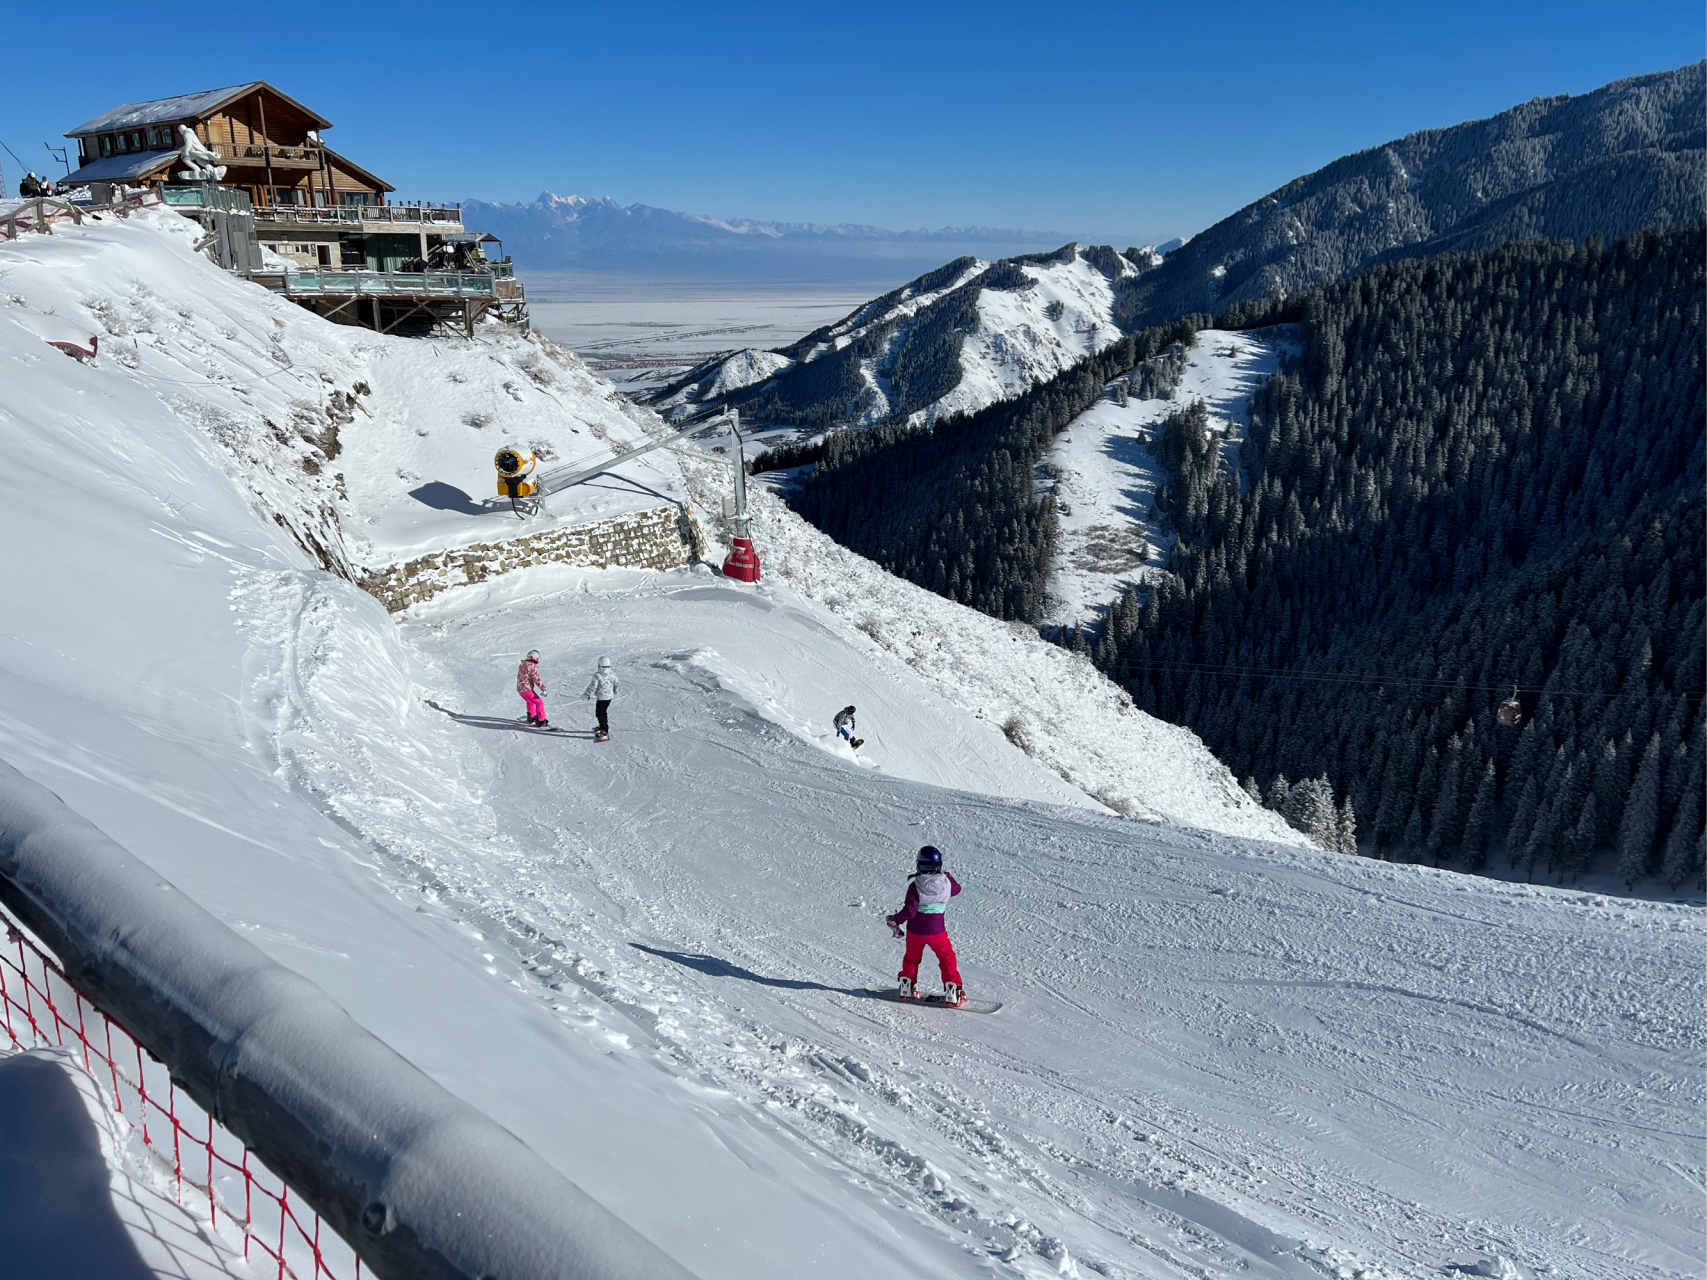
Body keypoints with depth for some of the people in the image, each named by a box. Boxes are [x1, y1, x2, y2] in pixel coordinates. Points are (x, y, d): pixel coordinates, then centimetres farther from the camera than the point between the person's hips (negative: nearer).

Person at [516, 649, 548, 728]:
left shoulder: (522, 664, 11)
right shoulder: (533, 666, -17)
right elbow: (536, 679, -19)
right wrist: (543, 689, -15)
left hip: (519, 689, 9)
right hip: (527, 689, -9)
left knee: (531, 702, 30)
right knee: (539, 703, -6)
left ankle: (531, 718, 40)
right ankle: (541, 721, -8)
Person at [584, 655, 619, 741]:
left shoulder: (597, 675, -22)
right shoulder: (612, 674, -2)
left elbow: (592, 687, -18)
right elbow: (615, 685, 13)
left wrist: (586, 695, -4)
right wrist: (614, 691, 34)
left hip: (601, 698, -7)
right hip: (610, 696, 7)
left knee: (600, 714, -2)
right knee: (603, 712, 25)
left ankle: (605, 732, -6)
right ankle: (603, 727, 41)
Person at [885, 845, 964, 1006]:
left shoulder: (915, 885, -17)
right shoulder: (946, 882, -11)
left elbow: (910, 910, -19)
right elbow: (957, 888, 14)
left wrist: (895, 920, -5)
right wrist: (945, 874, 24)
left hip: (915, 931, 0)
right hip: (937, 931, 0)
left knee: (911, 958, 23)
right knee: (948, 959, 15)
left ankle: (907, 988, 33)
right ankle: (952, 993, 11)